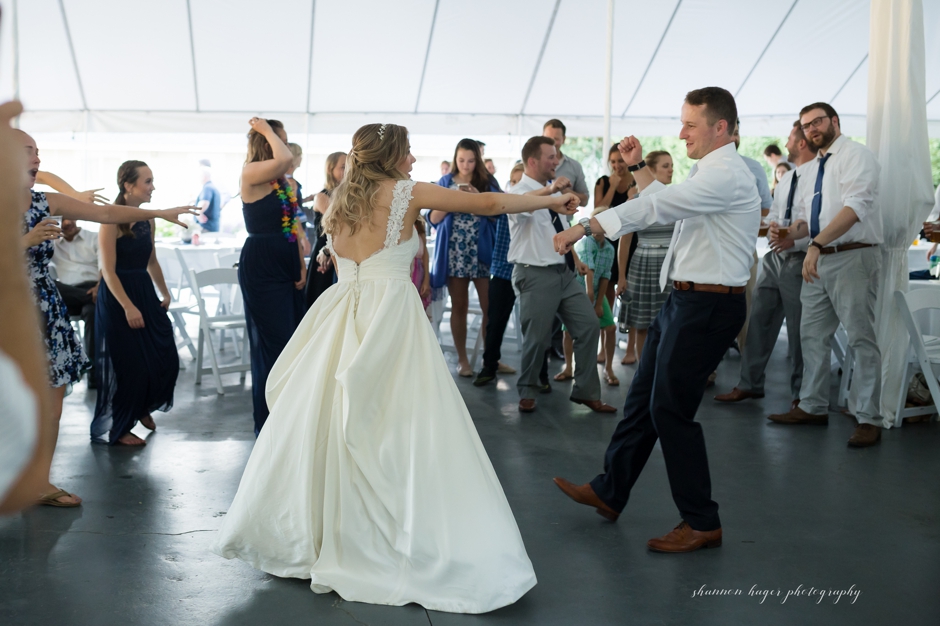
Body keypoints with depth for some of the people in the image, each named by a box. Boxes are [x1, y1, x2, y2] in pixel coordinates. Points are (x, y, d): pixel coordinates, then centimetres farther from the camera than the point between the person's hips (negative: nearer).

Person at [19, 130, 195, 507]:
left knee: (52, 395, 4)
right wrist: (25, 241, -21)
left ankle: (39, 482, 15)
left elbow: (106, 213, 5)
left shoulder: (46, 204, 6)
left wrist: (160, 213, 2)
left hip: (46, 311, 5)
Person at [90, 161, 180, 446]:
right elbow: (108, 270, -18)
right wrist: (128, 307, -21)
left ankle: (142, 406, 35)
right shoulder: (112, 219, -15)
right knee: (126, 364, 0)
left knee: (165, 359, 7)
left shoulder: (147, 218, 7)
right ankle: (116, 429, 18)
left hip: (145, 292, 7)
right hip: (117, 296, -7)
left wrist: (165, 293, 16)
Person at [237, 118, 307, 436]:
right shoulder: (251, 174, -10)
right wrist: (266, 130, -13)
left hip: (287, 267, 8)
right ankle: (268, 425, 7)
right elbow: (284, 160, -30)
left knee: (293, 343, 11)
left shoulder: (285, 183, 12)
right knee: (274, 345, -5)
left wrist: (302, 266, 8)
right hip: (261, 269, -8)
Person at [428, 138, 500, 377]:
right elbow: (434, 218, 1)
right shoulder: (445, 182, 6)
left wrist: (478, 197, -15)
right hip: (454, 252, 1)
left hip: (482, 251, -1)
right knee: (459, 307, 7)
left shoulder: (488, 181, 4)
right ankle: (462, 359, 15)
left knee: (490, 306, -5)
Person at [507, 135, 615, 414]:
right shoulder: (519, 190, -12)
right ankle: (528, 393, 21)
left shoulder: (554, 191, 12)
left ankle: (586, 392, 14)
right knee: (537, 337, -2)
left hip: (563, 271, 8)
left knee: (588, 325, 4)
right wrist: (550, 190, -55)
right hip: (535, 274, -8)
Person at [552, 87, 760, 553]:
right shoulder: (711, 173, 17)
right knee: (642, 399, 14)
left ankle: (702, 523, 8)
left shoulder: (725, 175, -17)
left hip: (708, 305, -10)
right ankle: (609, 492, 27)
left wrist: (583, 227, -26)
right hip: (683, 300, 10)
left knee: (671, 409, -5)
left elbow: (654, 208, -25)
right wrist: (638, 166, 20)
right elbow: (665, 206, 28)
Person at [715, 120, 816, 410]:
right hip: (775, 255, 8)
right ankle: (750, 383, 19)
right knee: (759, 320, 10)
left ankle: (801, 393, 15)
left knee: (799, 329, 1)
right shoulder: (787, 178, 16)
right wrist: (773, 227, 0)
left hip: (798, 259, -8)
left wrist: (795, 239, -24)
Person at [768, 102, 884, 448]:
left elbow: (855, 206, -22)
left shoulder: (855, 155, -7)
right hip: (819, 260, 9)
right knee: (812, 335, 12)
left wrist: (817, 244, -31)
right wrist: (792, 233, 2)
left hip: (852, 257, -9)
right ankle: (813, 406, 23)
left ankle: (868, 419, -1)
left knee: (861, 339, -6)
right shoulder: (812, 168, 18)